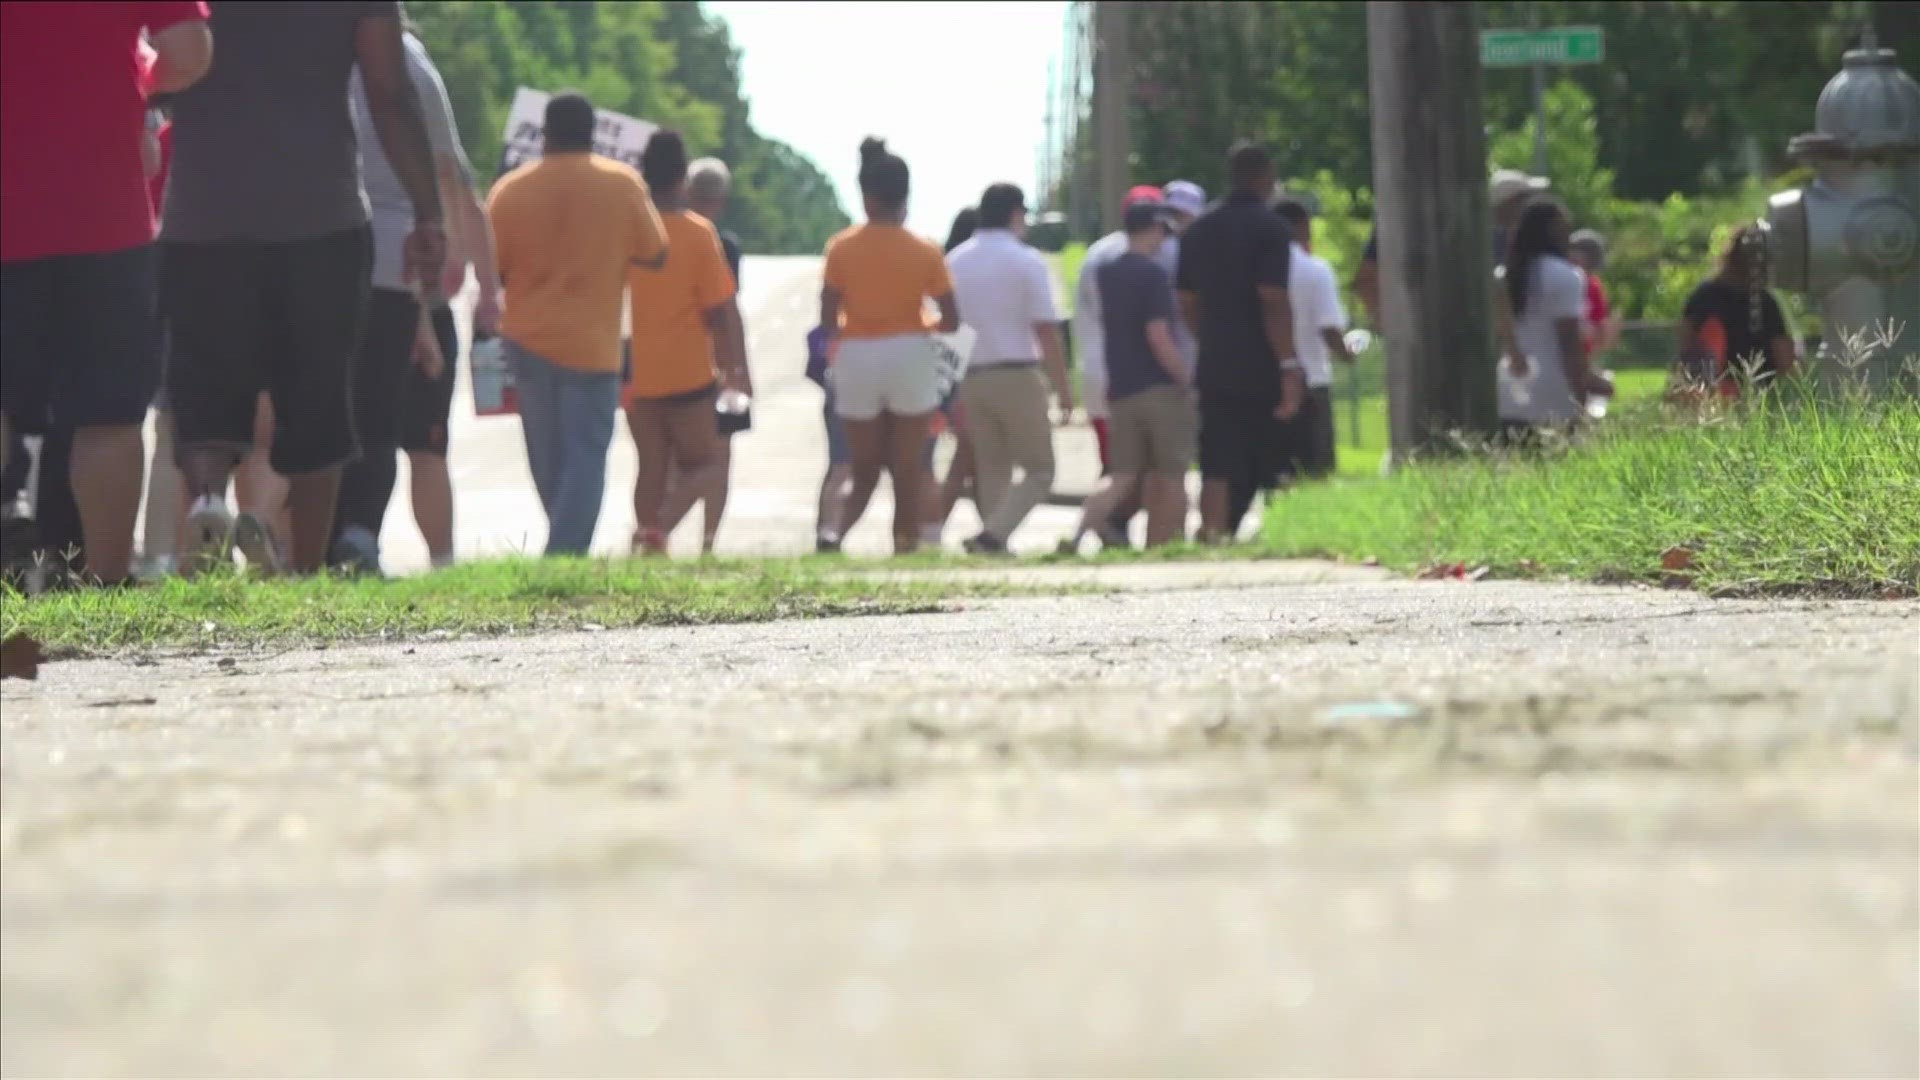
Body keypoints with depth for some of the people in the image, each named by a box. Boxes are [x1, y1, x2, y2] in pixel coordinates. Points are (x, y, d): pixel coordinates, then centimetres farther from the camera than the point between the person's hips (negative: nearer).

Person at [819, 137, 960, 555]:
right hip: (910, 357, -1)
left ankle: (837, 531, -13)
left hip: (856, 360, 1)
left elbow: (828, 319, -7)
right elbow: (951, 320, -5)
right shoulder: (924, 253, -5)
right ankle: (906, 546, 5)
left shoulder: (841, 249, -4)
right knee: (908, 472, 7)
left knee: (864, 470, 12)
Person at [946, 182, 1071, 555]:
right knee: (1039, 470, 1)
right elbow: (1046, 329, -11)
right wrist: (1063, 386, -4)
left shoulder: (955, 262, 9)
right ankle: (993, 535, -18)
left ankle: (993, 538, 9)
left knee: (991, 470, 15)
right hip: (1017, 374, -5)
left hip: (968, 378, 5)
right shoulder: (1026, 261, -7)